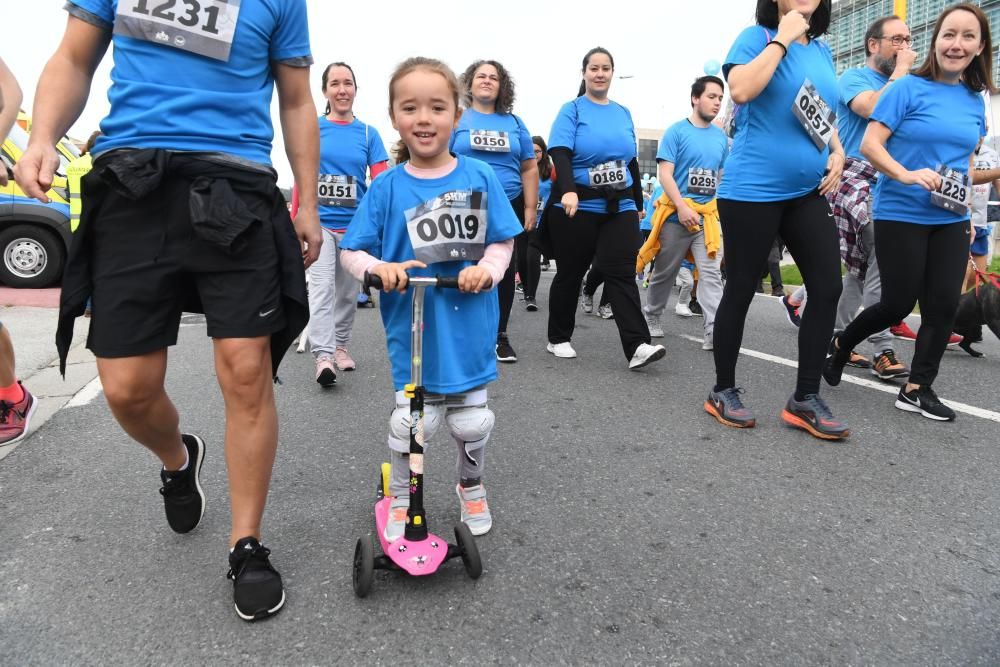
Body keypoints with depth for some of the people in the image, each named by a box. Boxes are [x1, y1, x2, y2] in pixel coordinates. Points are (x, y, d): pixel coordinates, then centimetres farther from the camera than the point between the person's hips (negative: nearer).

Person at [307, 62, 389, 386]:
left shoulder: (368, 133, 5)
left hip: (355, 223, 2)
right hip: (319, 221, -2)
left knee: (348, 291, 12)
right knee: (321, 288, -14)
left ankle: (340, 345, 27)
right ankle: (323, 356, -18)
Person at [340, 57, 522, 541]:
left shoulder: (479, 177, -2)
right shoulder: (387, 187, -4)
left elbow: (502, 242, 2)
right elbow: (352, 251, -1)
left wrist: (487, 270, -18)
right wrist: (379, 268, -21)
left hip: (468, 328, 2)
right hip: (412, 331, -1)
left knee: (472, 420, 15)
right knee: (411, 421, 2)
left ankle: (471, 487, 43)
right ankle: (400, 497, 29)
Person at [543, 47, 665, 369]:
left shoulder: (623, 112, 14)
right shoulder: (572, 110, -1)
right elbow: (560, 154, -16)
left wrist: (639, 203, 20)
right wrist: (568, 190, -33)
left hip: (620, 208, 4)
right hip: (577, 208, -3)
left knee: (622, 274, -6)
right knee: (569, 274, 7)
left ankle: (638, 345, -13)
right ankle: (558, 339, 21)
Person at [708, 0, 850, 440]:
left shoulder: (821, 50, 16)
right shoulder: (758, 36, -2)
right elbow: (741, 89, -22)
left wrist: (837, 152, 7)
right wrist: (782, 38, -13)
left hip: (808, 192, 7)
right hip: (752, 191, -6)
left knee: (828, 288, -1)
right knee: (740, 292, 1)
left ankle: (805, 399, 9)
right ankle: (723, 391, 17)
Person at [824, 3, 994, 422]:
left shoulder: (976, 100, 11)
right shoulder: (908, 88, -6)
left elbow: (966, 160, 21)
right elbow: (870, 145, -13)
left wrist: (967, 211, 15)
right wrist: (906, 174, -28)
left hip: (950, 221, 6)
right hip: (900, 215, -6)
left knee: (944, 305, 0)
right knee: (898, 304, -3)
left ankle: (917, 389, 10)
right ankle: (841, 345, 24)